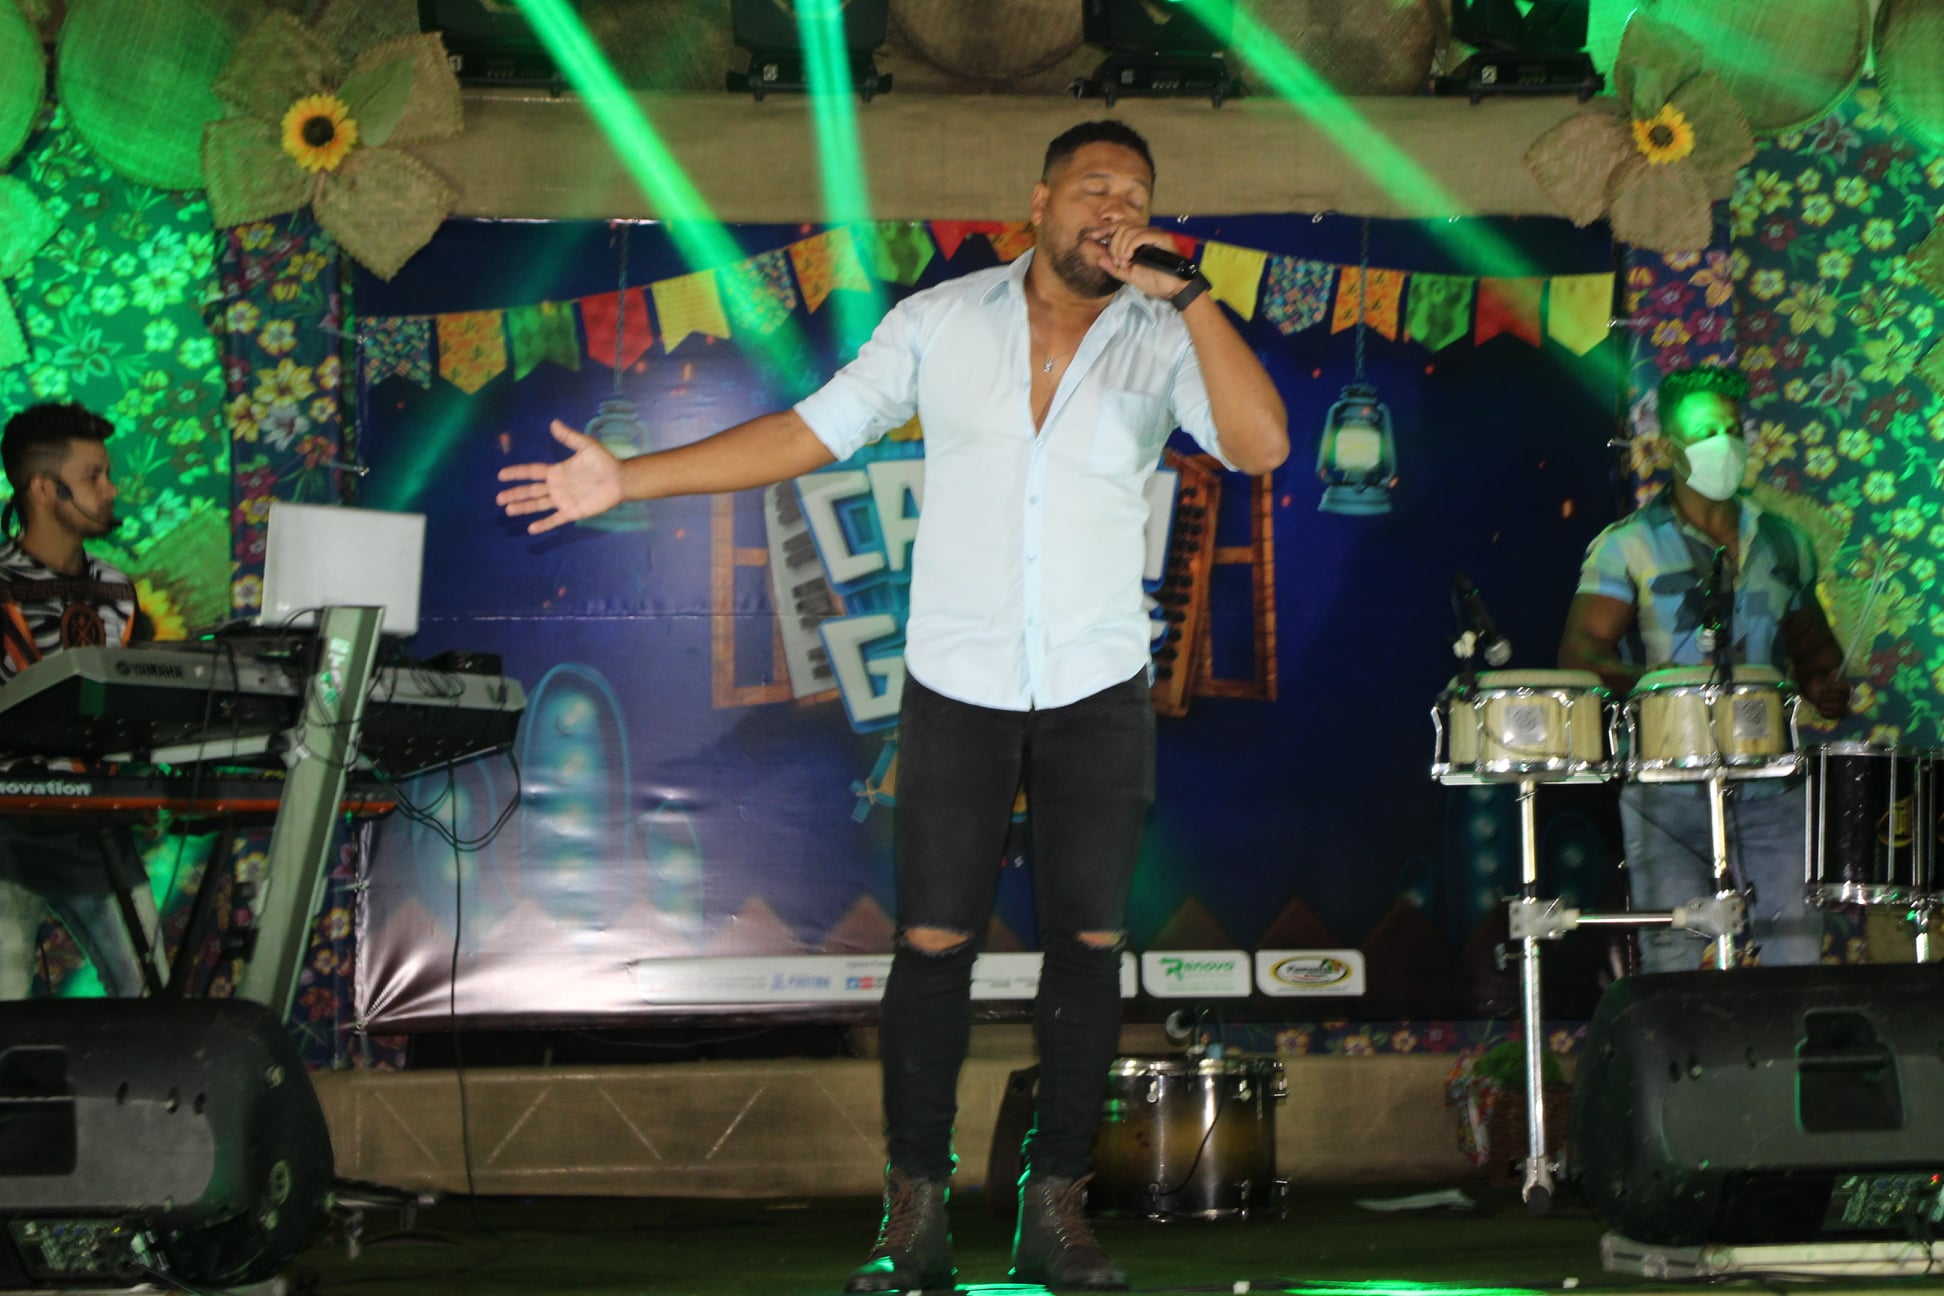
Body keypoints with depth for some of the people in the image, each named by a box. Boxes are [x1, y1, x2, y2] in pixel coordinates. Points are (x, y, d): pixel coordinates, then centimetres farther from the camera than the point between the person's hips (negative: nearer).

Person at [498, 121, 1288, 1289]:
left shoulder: (1163, 341, -2)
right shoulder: (940, 322, -1)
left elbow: (1261, 445, -18)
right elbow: (811, 433, 1)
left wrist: (1189, 294, -23)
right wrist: (628, 480, -3)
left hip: (1099, 691, 1)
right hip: (957, 688, 0)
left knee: (1088, 941, 2)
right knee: (934, 940, -2)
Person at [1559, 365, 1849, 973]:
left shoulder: (1784, 544, 15)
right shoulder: (1628, 546, 2)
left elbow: (1810, 640, 26)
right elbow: (1579, 652, -4)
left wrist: (1825, 686, 4)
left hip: (1770, 782, 3)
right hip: (1668, 787, -3)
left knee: (1797, 954, -3)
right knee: (1671, 956, -5)